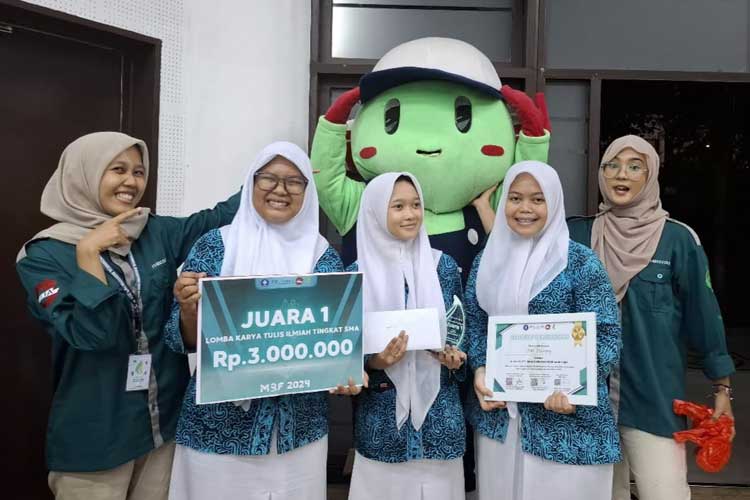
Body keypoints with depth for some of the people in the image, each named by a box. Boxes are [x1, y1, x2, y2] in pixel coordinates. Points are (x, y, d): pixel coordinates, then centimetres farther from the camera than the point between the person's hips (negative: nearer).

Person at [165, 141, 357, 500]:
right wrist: (189, 311, -24)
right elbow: (185, 343, -4)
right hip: (219, 428, -1)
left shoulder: (325, 258, -1)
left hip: (300, 431, 2)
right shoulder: (215, 245, -5)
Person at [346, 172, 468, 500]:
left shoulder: (443, 266, 1)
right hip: (381, 416, -1)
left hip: (438, 410, 2)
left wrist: (456, 357, -10)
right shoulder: (358, 273, -4)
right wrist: (373, 362, -18)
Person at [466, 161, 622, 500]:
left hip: (565, 415, -4)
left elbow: (606, 335, -10)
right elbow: (474, 323, 8)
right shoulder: (488, 259, 6)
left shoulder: (580, 261, -7)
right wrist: (480, 371, -8)